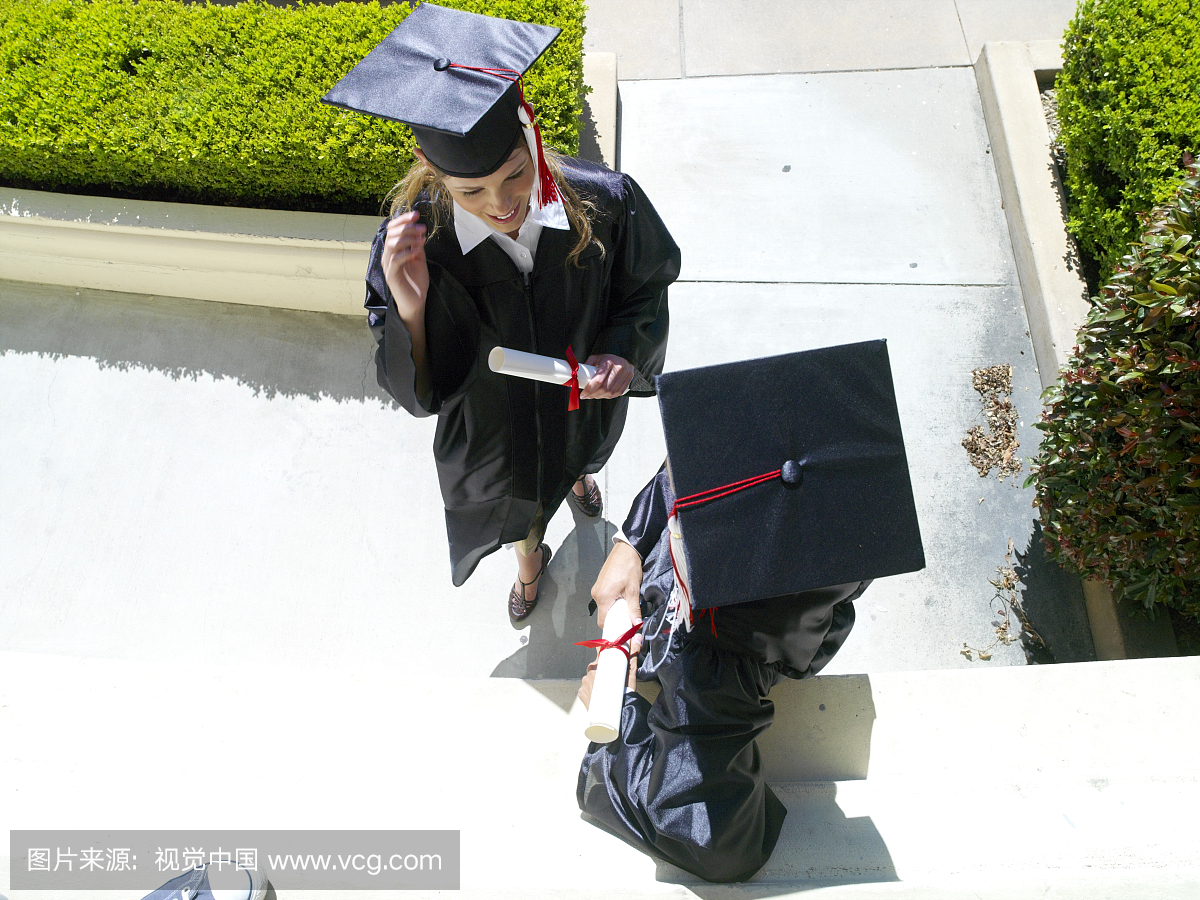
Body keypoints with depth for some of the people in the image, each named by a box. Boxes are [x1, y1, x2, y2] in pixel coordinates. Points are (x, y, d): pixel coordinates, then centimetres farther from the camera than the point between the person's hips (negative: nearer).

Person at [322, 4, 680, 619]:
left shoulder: (604, 204, -31)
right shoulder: (412, 247, -32)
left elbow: (647, 283, -9)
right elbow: (421, 391, -25)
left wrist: (625, 352, -27)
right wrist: (410, 307, -44)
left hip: (585, 406, 1)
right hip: (492, 427, 0)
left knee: (578, 454, 38)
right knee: (517, 508, 32)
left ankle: (578, 474, 79)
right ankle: (530, 561, 70)